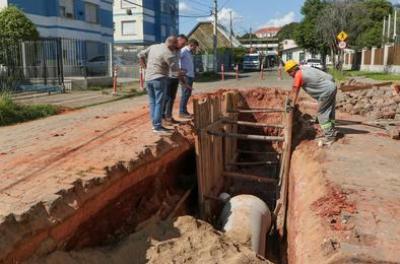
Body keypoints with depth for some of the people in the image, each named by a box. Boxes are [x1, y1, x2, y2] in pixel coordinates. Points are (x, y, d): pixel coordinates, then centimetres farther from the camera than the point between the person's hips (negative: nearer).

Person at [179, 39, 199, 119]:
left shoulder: (190, 53, 19)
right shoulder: (184, 51, -9)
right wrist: (180, 69, -23)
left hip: (190, 76, 9)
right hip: (185, 76, -9)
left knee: (188, 94, 12)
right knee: (185, 94, -8)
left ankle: (184, 111, 20)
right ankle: (182, 112, -4)